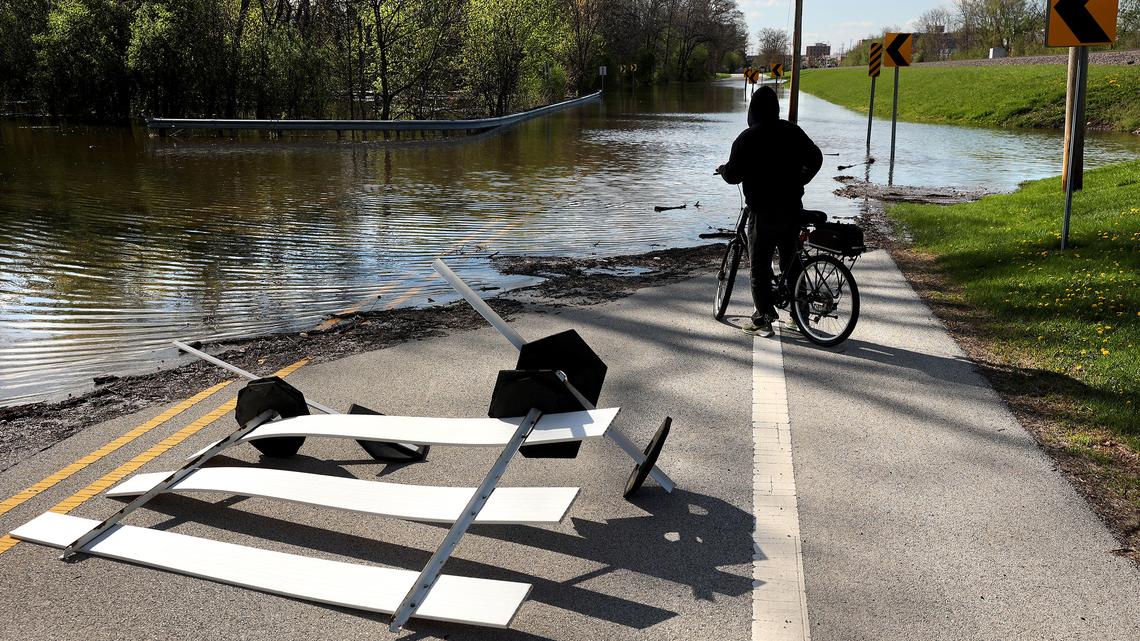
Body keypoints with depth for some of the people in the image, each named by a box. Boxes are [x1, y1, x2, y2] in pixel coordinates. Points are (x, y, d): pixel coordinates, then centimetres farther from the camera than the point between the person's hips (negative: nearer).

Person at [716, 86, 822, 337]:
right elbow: (815, 159, 11)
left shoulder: (747, 138, -11)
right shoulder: (793, 132, 4)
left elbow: (733, 175, -11)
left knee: (760, 266, 4)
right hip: (792, 209, 5)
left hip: (763, 212, -5)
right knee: (791, 262, 17)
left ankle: (763, 319, 3)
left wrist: (722, 169, 11)